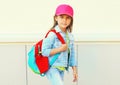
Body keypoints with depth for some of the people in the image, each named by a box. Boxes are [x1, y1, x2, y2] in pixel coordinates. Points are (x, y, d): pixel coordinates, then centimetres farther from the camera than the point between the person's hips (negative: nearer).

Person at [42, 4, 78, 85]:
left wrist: (75, 70, 10)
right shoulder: (52, 34, -15)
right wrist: (60, 49, -23)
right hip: (52, 68, -7)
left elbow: (72, 54, 12)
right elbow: (44, 51, -18)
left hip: (61, 69, 8)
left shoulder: (70, 36, 7)